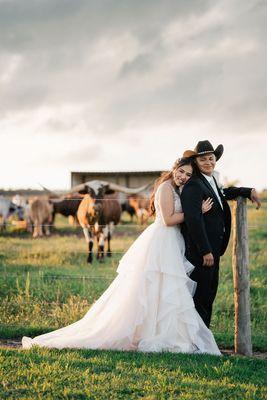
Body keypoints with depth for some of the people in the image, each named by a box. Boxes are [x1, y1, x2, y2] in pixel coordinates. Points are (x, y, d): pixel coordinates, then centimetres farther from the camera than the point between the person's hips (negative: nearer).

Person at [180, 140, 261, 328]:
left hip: (212, 250, 10)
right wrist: (205, 251, -24)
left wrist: (249, 191, 23)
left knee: (209, 293, 15)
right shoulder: (193, 185, -18)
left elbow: (223, 193, 35)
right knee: (200, 296, -3)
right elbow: (194, 220, -24)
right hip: (201, 251, -10)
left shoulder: (211, 181, 13)